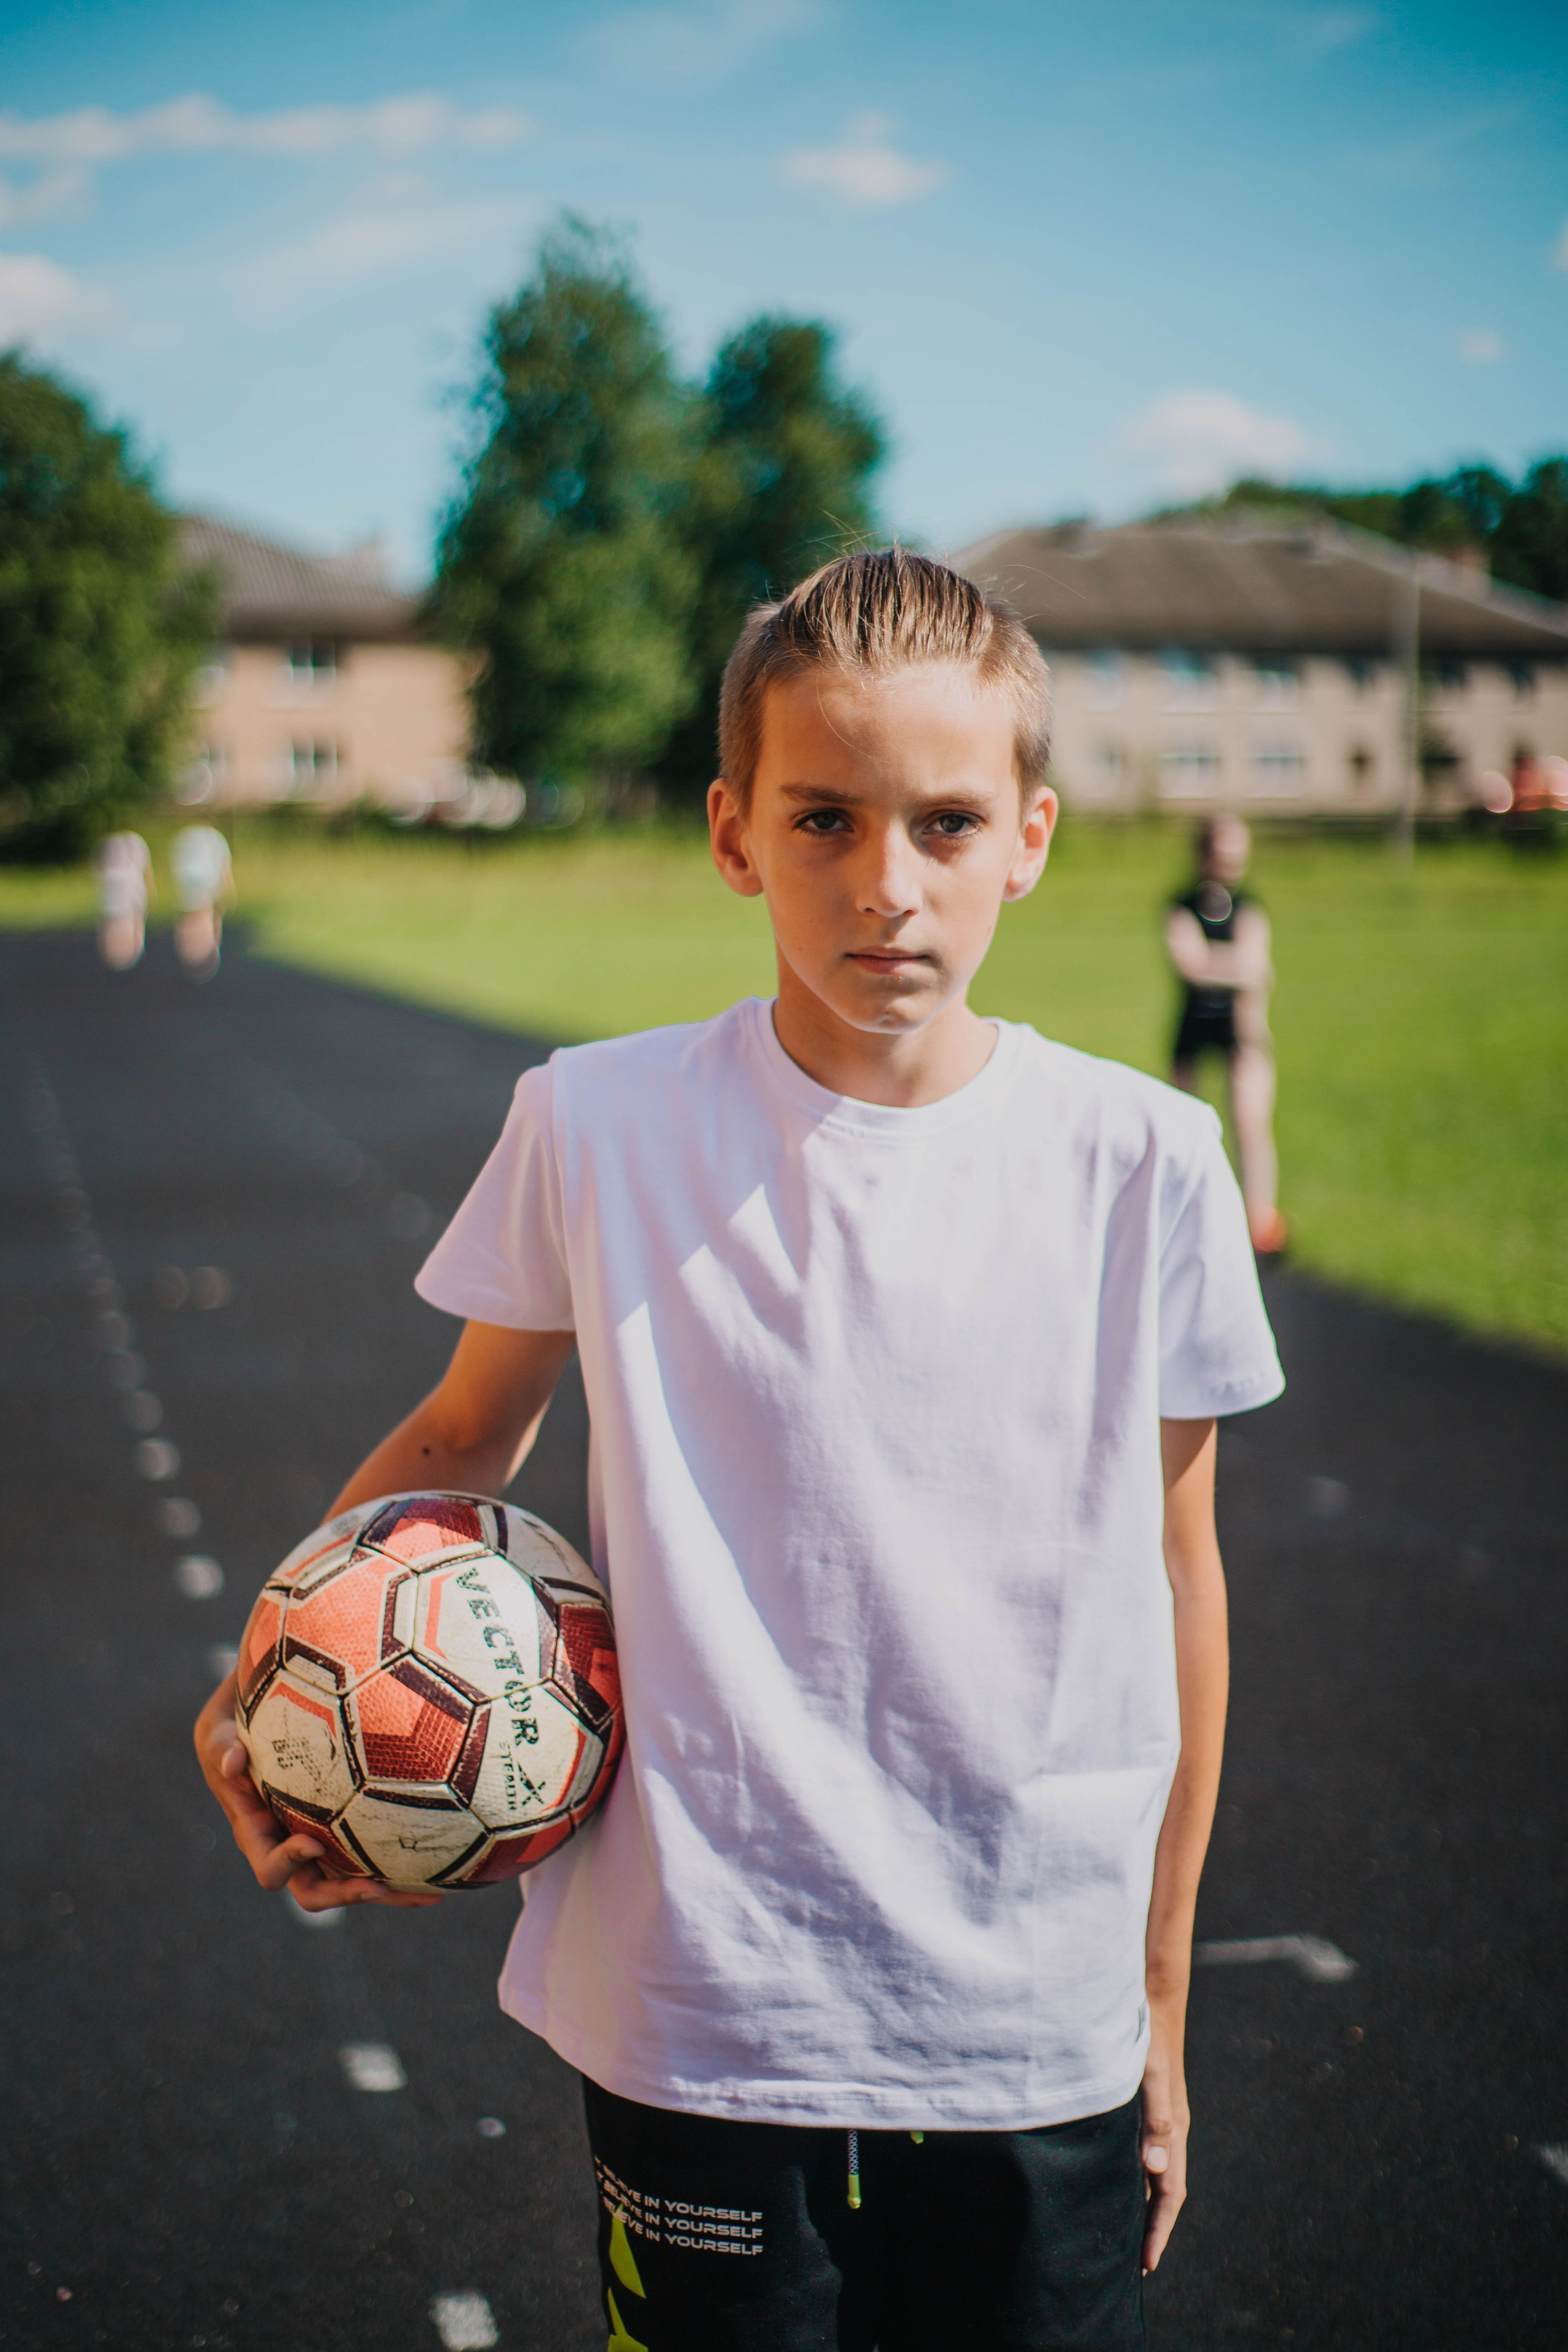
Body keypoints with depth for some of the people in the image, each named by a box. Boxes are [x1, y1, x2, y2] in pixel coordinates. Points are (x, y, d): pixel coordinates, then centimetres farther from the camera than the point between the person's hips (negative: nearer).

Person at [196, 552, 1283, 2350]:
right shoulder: (596, 1129, -8)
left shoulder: (1143, 1166, -6)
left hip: (1042, 2047, 1)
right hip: (700, 2021, -1)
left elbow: (1173, 1575, 4)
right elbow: (461, 1441, 9)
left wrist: (1159, 1998, 10)